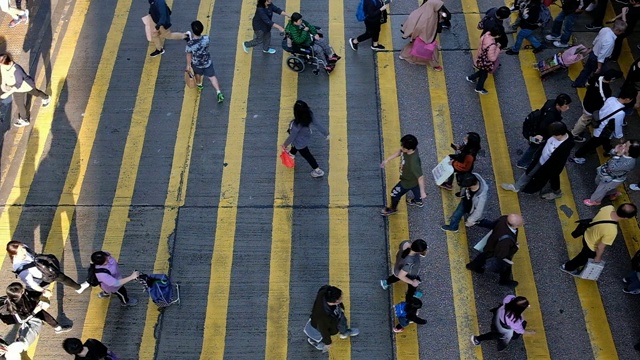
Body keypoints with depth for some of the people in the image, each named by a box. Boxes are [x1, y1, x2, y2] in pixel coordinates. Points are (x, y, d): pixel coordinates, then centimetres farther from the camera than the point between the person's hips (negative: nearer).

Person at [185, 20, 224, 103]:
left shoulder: (190, 44, -35)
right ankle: (218, 92, 8)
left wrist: (188, 65, 1)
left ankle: (199, 84, 62)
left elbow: (189, 56, -16)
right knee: (212, 77, 18)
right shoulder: (206, 38, -29)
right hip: (207, 62, 1)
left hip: (196, 64, -1)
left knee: (198, 74, 32)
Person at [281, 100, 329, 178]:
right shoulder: (309, 115, -29)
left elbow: (292, 136, -27)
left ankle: (318, 171, 37)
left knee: (306, 155, 20)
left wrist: (285, 144, -7)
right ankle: (291, 154, 71)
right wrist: (325, 133, -1)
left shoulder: (297, 124, -44)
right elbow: (316, 124, -16)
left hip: (300, 142, -6)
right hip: (306, 136, 6)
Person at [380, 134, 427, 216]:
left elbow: (420, 177, -37)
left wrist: (422, 192, -27)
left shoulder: (413, 162, -47)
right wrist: (387, 160, 1)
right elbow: (399, 152, -2)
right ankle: (418, 201, 67)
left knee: (395, 193, 16)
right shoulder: (408, 149, -25)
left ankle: (392, 208, 46)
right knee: (415, 188, 35)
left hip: (408, 182, -7)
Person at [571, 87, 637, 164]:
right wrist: (620, 137, -2)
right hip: (602, 133, -7)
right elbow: (617, 127, -22)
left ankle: (608, 150, 62)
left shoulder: (611, 98, -20)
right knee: (592, 144, 17)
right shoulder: (620, 113, -38)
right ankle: (577, 157, 35)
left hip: (599, 123, 7)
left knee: (606, 140, 34)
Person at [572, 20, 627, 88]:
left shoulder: (605, 29, -15)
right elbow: (602, 55, -29)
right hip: (597, 58, -7)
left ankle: (577, 83, 47)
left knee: (587, 69, 28)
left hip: (593, 53, 7)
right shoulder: (609, 41, -37)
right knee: (597, 73, 20)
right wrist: (599, 68, -17)